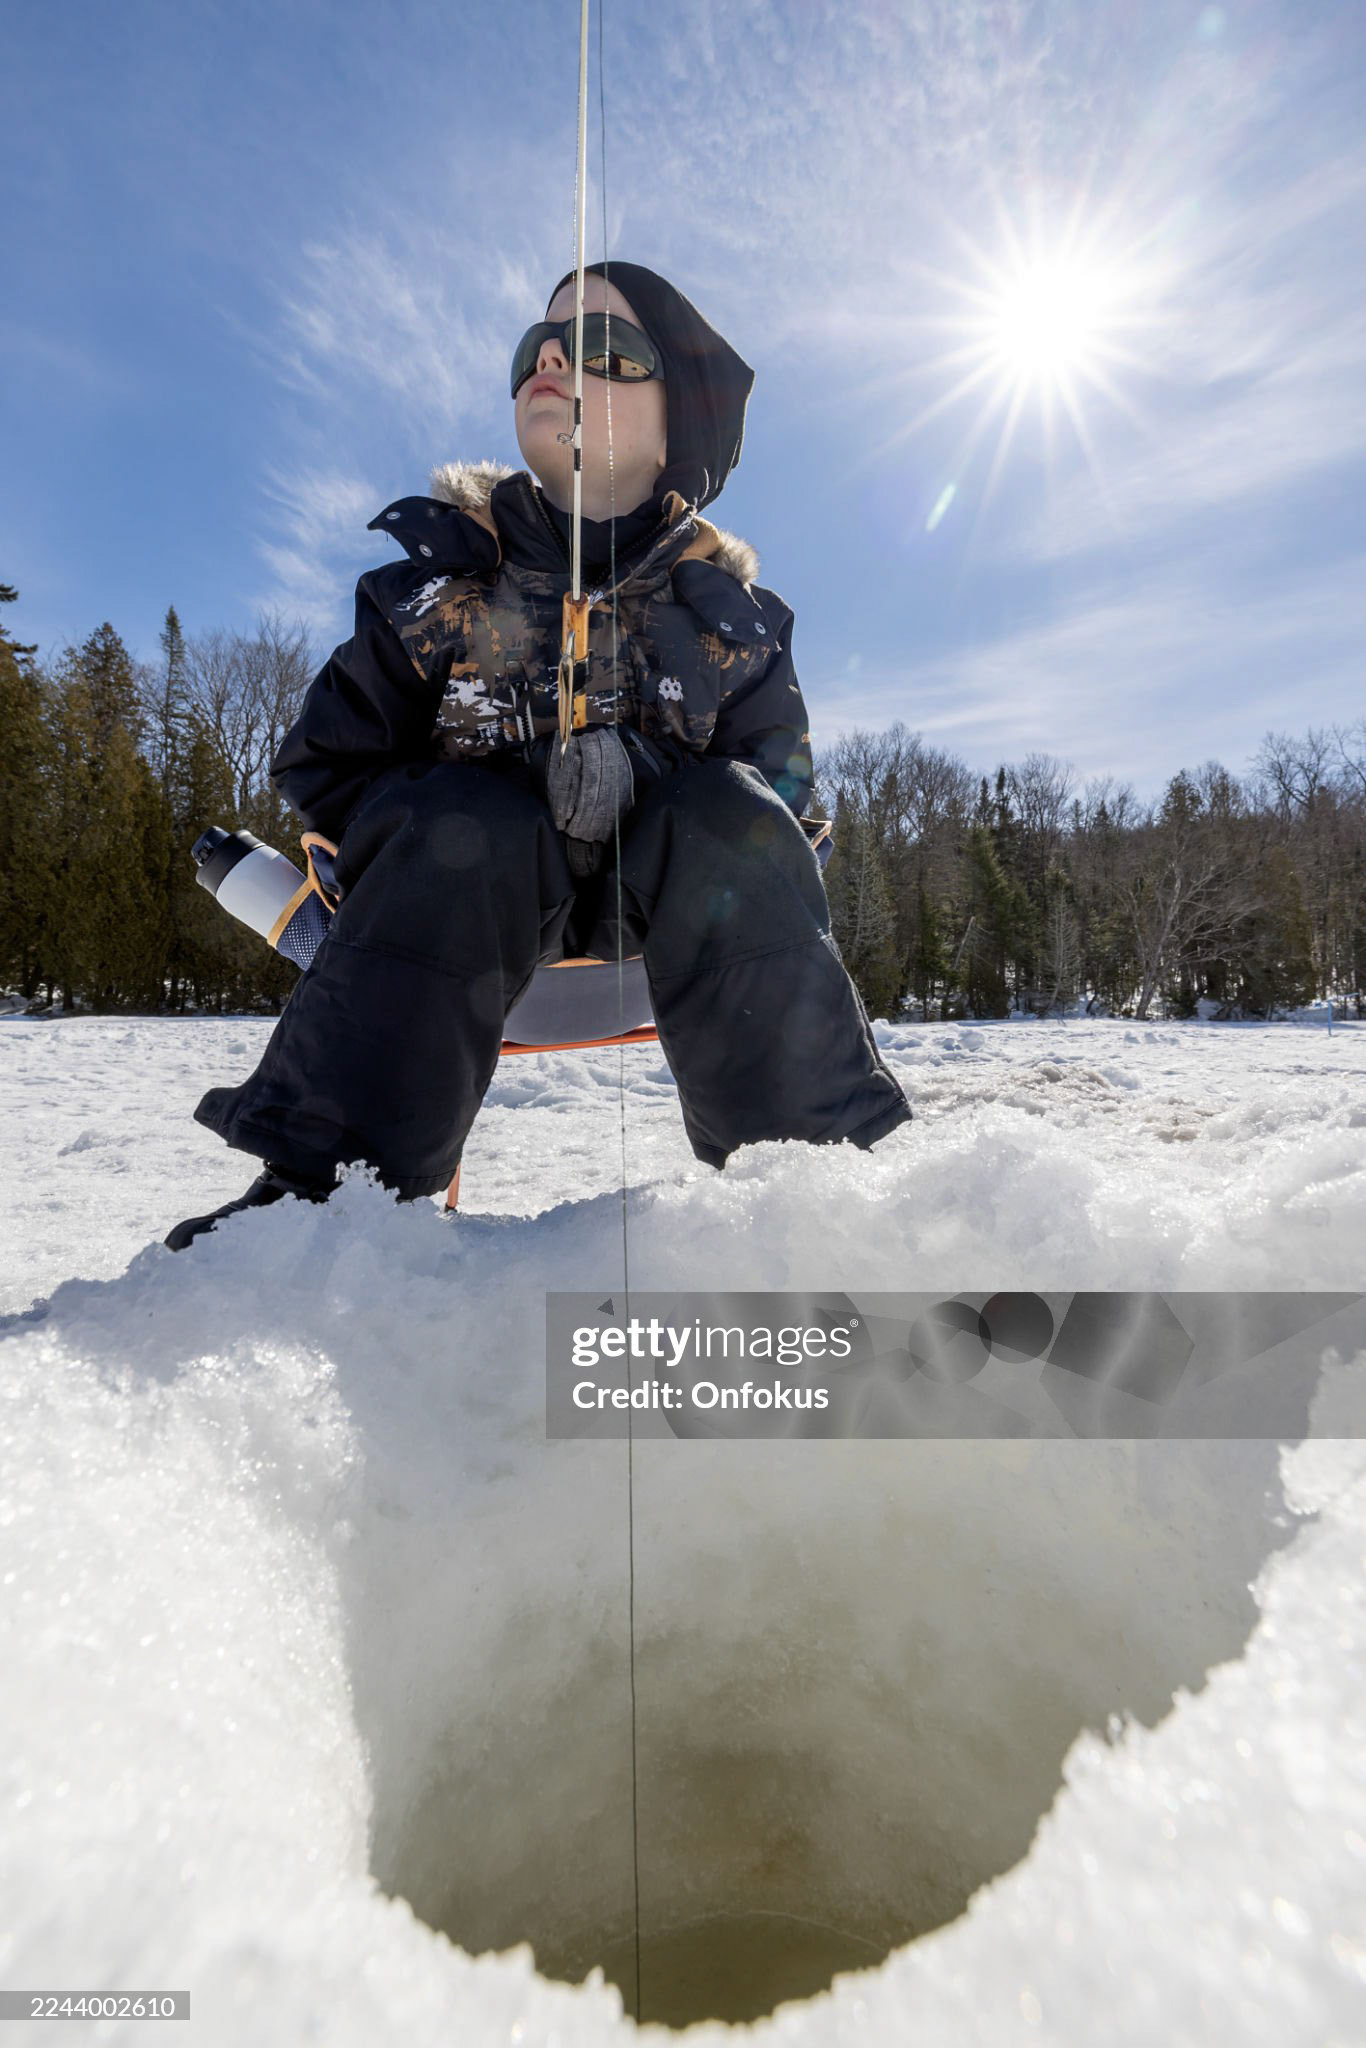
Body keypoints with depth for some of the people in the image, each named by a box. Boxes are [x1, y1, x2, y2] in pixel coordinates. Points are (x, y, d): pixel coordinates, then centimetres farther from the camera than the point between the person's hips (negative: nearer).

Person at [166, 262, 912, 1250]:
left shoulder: (726, 611, -2)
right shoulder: (441, 571, -3)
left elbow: (783, 772, -3)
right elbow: (324, 762, -2)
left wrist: (636, 766, -24)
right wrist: (522, 801, -19)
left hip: (666, 893, 1)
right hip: (466, 880, 0)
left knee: (733, 816, -27)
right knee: (467, 826, -32)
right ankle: (322, 1180, -29)